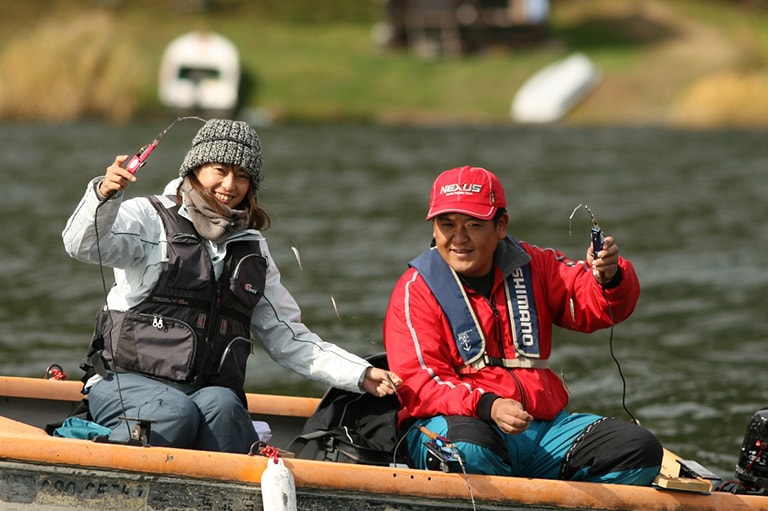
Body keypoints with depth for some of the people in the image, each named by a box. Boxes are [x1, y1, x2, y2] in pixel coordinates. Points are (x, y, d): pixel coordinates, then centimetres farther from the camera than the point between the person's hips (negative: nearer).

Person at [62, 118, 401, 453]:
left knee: (221, 405, -32)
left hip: (213, 391, 4)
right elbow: (83, 245, -14)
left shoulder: (252, 250, 21)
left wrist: (360, 375, 12)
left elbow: (286, 338, 22)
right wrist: (104, 195, -35)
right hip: (127, 382, -4)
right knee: (177, 413, -36)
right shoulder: (150, 218, 5)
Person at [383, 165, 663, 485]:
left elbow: (593, 305, 9)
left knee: (640, 450, -13)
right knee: (467, 451, -41)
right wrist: (486, 406, -28)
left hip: (543, 426, 5)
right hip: (462, 420, -5)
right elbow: (417, 383, -11)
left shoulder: (530, 267, 13)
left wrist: (608, 278, -17)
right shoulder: (417, 289, -2)